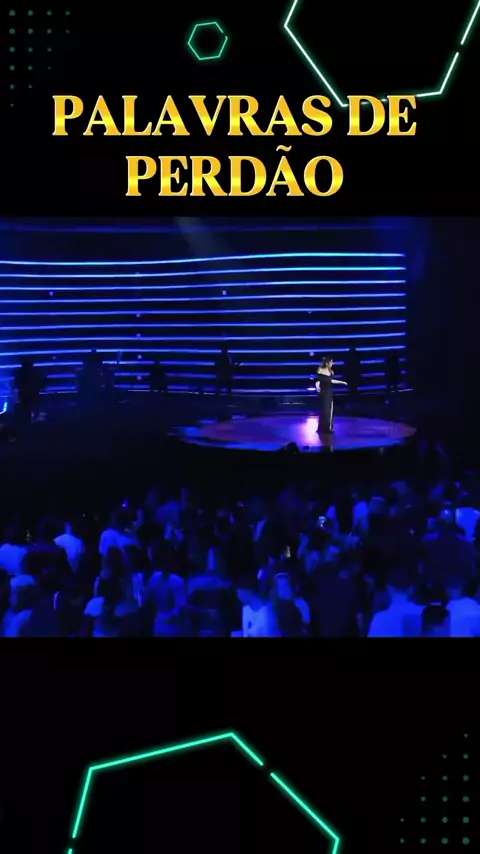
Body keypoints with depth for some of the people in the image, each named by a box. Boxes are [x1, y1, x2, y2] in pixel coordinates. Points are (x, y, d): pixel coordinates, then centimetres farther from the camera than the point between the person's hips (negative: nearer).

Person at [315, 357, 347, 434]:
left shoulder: (330, 371, 4)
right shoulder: (320, 371, -11)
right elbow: (317, 381, -15)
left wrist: (342, 382, 22)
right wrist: (317, 387, -35)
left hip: (328, 392, 5)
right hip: (322, 392, -5)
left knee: (329, 410, 4)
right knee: (323, 410, 0)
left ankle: (328, 428, 11)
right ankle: (322, 428, 10)